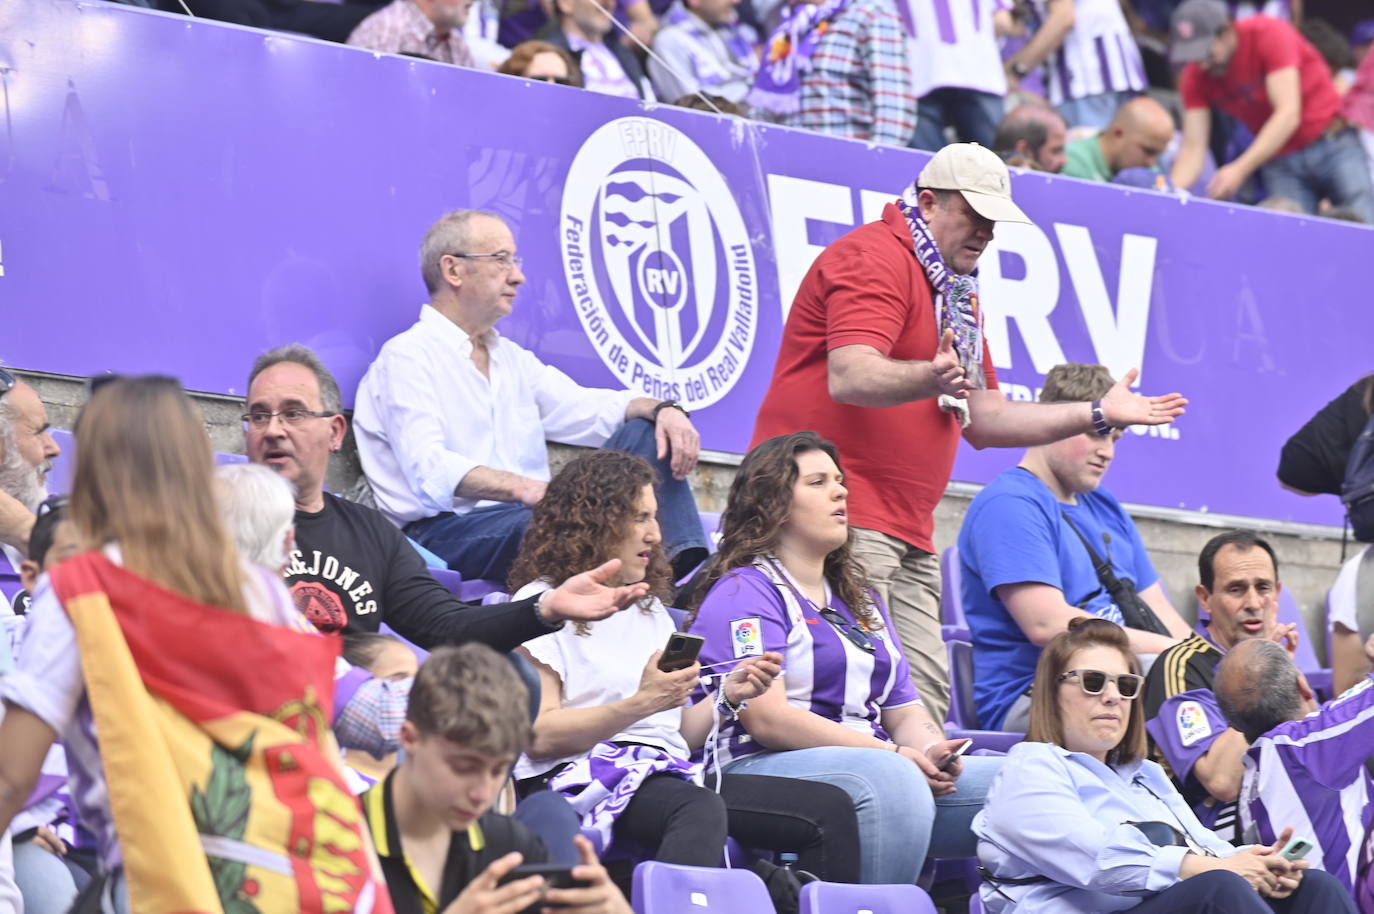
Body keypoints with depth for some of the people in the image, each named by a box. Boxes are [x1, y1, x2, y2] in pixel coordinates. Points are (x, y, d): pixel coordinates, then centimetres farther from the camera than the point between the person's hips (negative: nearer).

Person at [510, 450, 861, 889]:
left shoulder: (650, 607, 28)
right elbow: (539, 735, -8)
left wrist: (726, 696, 7)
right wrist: (642, 703, -15)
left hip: (667, 772, 8)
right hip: (586, 775, -7)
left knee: (831, 809, -13)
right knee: (700, 810, -40)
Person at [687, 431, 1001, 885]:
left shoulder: (860, 600, 27)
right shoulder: (743, 592, 0)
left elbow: (905, 711, 22)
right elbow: (766, 718, -13)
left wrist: (931, 751, -4)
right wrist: (895, 756, -16)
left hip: (878, 767, 8)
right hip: (763, 769, -8)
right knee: (892, 780, -38)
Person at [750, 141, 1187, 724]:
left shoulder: (955, 292, 25)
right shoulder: (874, 257, -6)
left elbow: (981, 420, 26)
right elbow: (850, 378, -22)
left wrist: (1096, 415, 20)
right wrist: (931, 378, -41)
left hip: (907, 533, 10)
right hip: (842, 522, -10)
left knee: (926, 694, 0)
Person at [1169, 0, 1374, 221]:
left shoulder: (1270, 34, -19)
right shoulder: (1195, 77, -5)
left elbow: (1288, 114, -26)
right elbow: (1193, 147, -6)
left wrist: (1240, 170, -35)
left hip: (1333, 145, -3)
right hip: (1279, 160, 3)